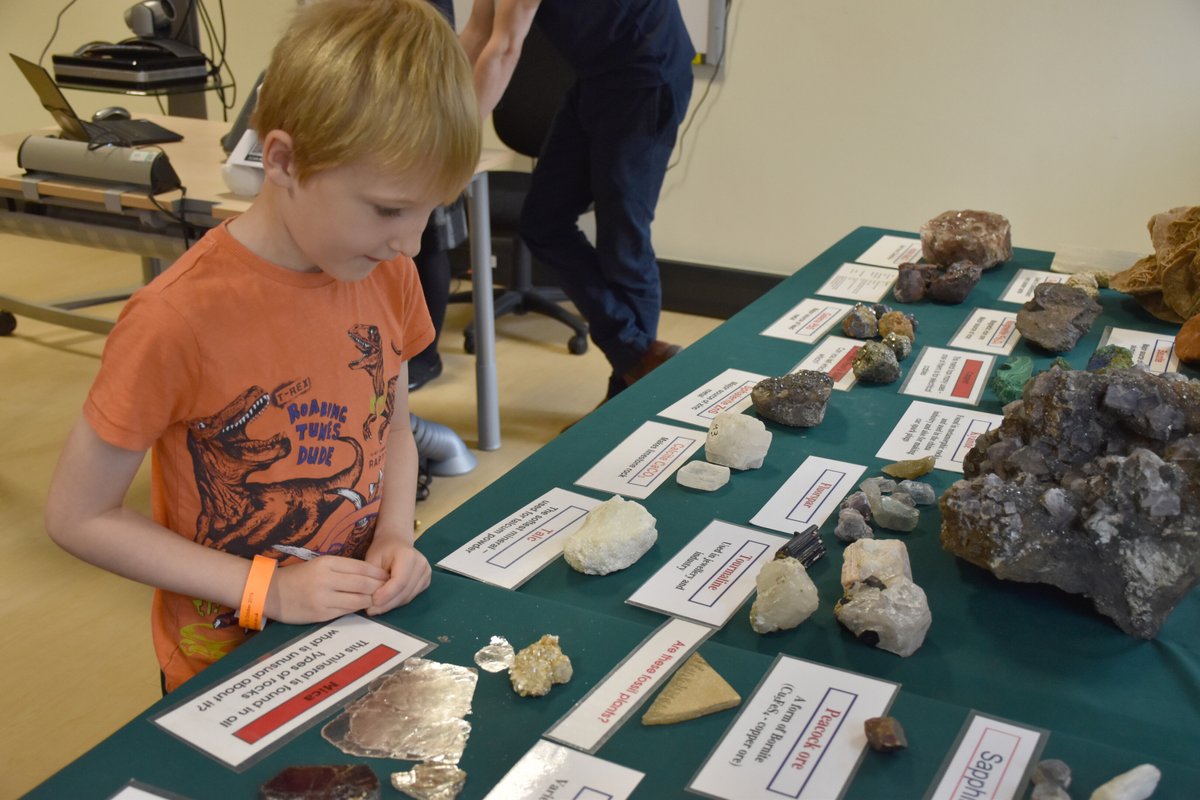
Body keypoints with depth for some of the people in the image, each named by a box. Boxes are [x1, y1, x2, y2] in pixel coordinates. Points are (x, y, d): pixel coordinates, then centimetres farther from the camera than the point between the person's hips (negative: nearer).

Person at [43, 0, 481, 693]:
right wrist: (266, 589, -20)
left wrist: (396, 533, -12)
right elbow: (77, 515, -17)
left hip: (370, 628, 5)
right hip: (231, 671, -5)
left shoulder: (391, 277, -10)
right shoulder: (179, 321, -26)